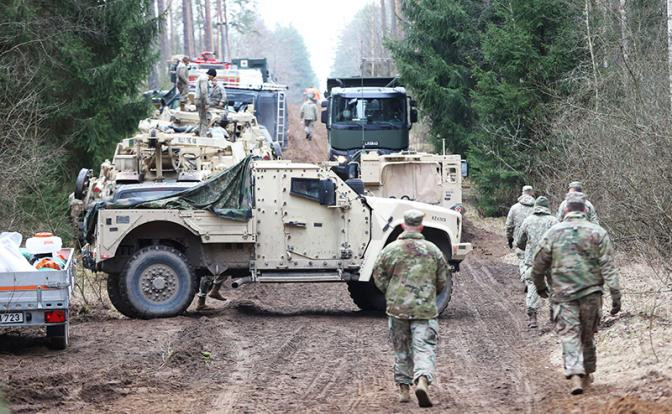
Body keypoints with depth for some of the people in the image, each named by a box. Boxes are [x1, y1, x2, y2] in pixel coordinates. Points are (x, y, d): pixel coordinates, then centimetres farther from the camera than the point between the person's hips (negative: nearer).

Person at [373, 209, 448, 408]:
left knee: (402, 350, 14)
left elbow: (379, 277, 4)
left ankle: (404, 389, 18)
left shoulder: (391, 250, -2)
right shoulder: (432, 250, 1)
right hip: (425, 309, -1)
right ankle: (422, 381, -27)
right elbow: (442, 281, 8)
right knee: (424, 348, -4)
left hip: (397, 307, 1)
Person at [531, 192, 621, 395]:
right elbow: (608, 266, -6)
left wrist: (540, 286, 23)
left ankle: (575, 376, -19)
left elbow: (539, 264, 6)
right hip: (591, 293, 1)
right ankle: (587, 374, 27)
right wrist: (615, 294, -6)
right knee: (587, 336, 16)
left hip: (563, 294, -1)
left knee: (570, 336, -3)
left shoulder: (553, 233, 0)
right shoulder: (598, 233, -1)